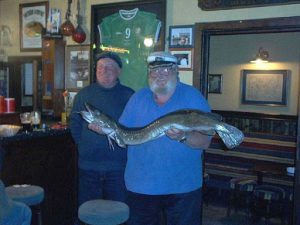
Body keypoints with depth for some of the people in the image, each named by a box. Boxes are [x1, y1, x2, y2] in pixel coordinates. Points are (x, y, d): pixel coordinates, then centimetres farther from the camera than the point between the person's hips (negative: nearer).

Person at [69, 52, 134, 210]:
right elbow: (74, 122, 10)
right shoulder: (84, 94, 6)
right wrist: (83, 145, 2)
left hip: (118, 167, -2)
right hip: (88, 165, 2)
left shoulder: (129, 96, -1)